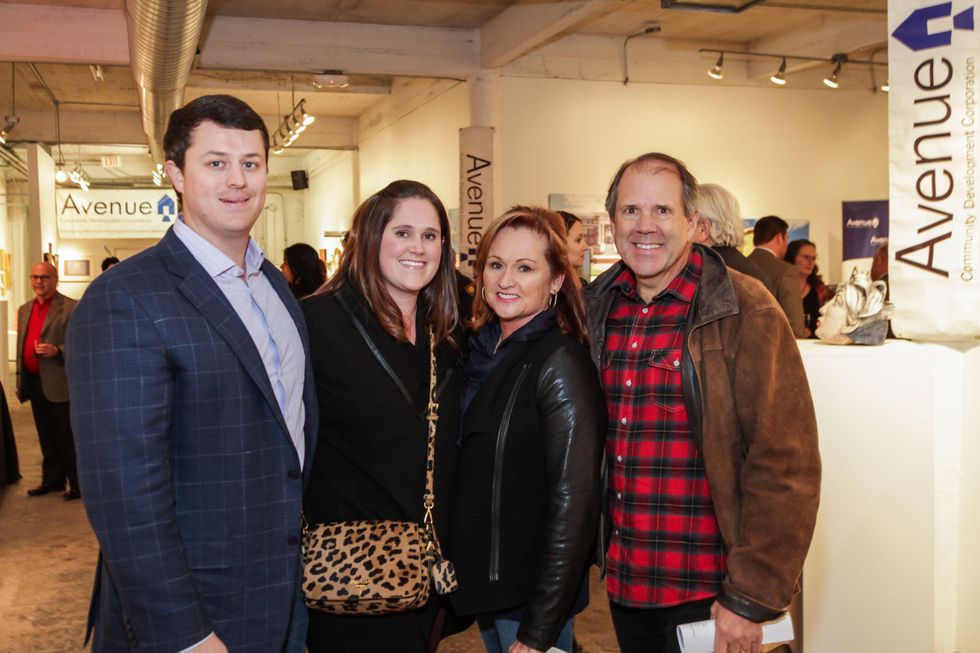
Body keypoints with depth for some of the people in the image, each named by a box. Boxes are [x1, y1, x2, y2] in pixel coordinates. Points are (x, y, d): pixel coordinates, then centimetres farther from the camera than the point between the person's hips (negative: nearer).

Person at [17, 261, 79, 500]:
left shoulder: (71, 308, -9)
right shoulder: (25, 309, 15)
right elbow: (21, 347, 20)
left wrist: (57, 351, -26)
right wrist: (20, 381, 18)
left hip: (60, 385, -7)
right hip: (35, 384, 7)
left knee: (68, 440, 0)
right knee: (47, 438, 16)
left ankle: (78, 485, 9)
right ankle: (52, 480, 27)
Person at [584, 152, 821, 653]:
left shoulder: (745, 311, -13)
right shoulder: (599, 310, 3)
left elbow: (786, 466, -16)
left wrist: (750, 600, -16)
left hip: (707, 595, -5)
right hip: (623, 584, 5)